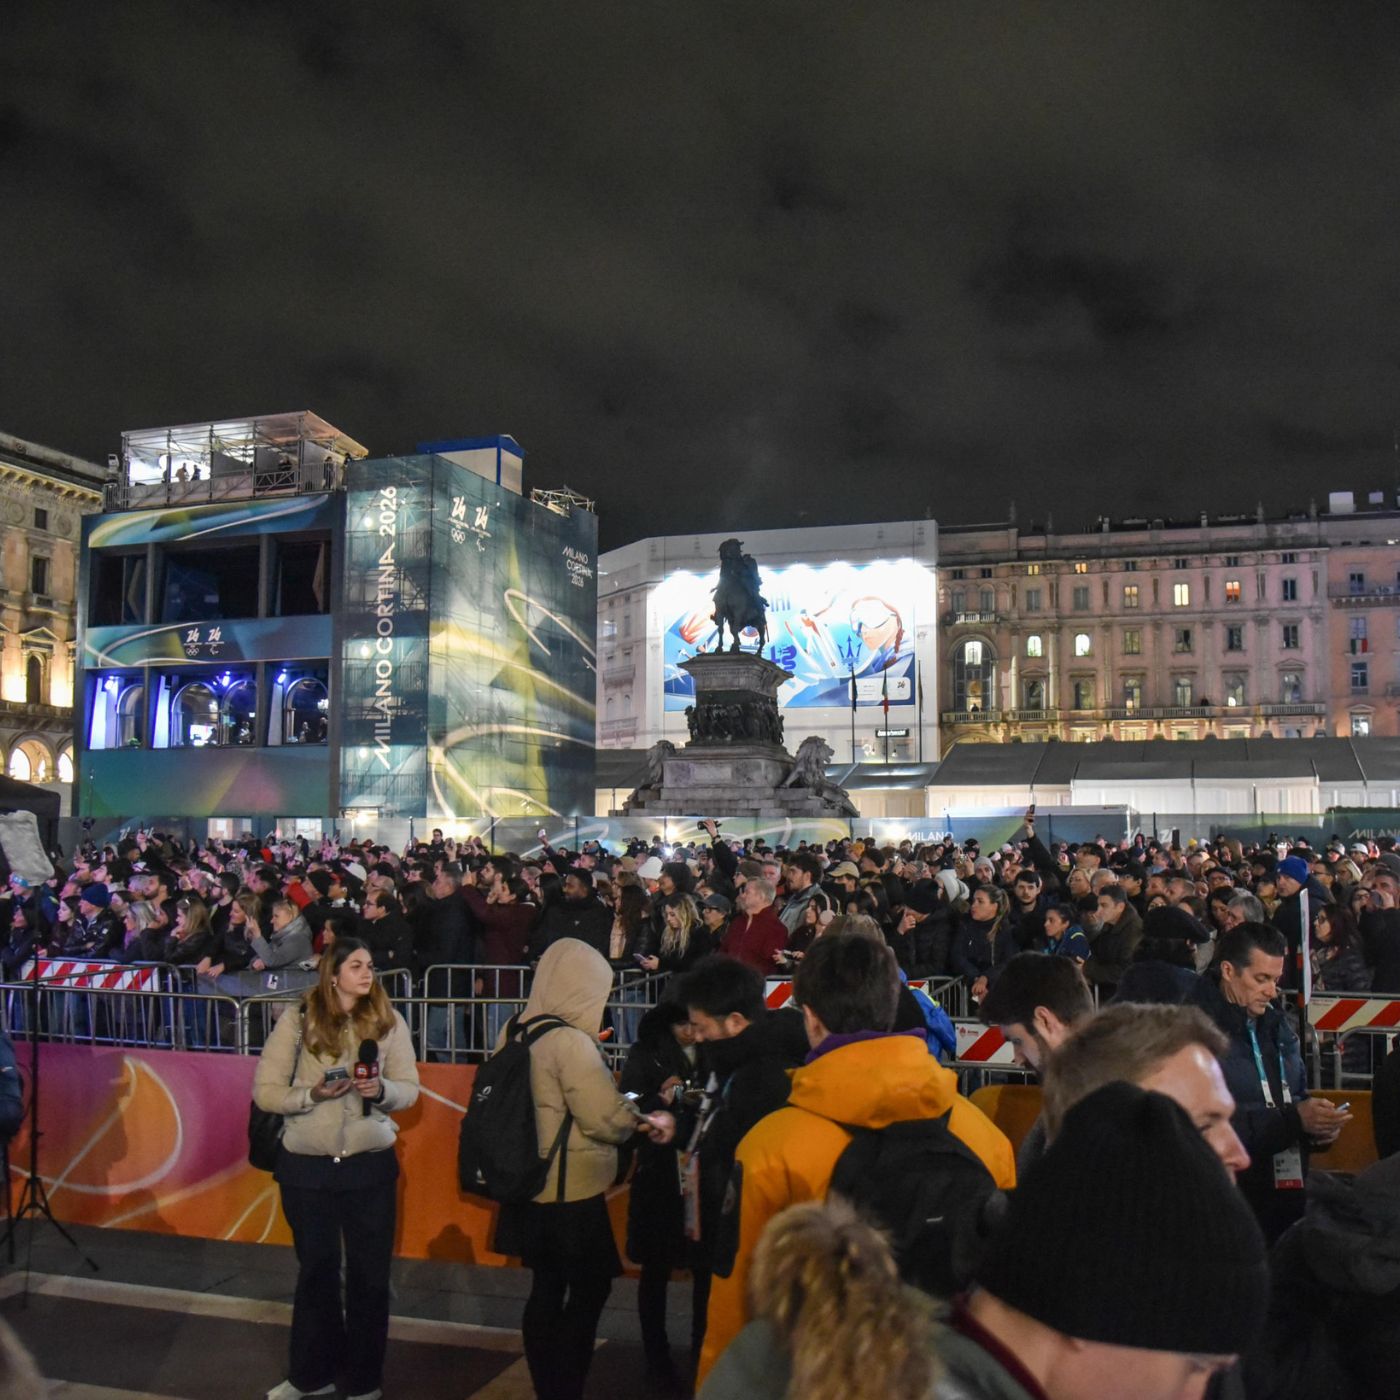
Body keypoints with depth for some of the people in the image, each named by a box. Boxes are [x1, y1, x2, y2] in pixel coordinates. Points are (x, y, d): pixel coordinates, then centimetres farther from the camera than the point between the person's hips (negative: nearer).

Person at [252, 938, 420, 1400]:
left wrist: (381, 1089, -22)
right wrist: (312, 1094, -21)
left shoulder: (388, 1020, -3)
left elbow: (409, 1089, -1)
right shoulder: (296, 1021, -6)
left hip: (371, 1165, 0)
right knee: (316, 1271, 16)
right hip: (306, 1167, 0)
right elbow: (264, 1091, -5)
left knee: (369, 1273, 9)